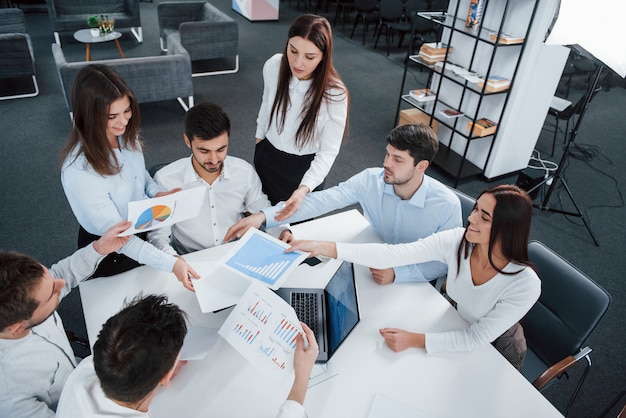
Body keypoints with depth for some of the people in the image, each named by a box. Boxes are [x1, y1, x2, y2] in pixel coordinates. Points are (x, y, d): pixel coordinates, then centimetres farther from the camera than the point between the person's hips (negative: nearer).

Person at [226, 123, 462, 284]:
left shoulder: (447, 205, -23)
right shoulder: (370, 181, -17)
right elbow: (323, 200, -24)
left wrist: (397, 274, -31)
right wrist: (264, 216, -35)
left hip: (413, 282, -3)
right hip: (370, 266, 3)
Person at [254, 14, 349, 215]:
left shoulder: (334, 94, -29)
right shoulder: (273, 66, -18)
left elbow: (328, 151, -23)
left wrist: (305, 188, -37)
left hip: (304, 167, -4)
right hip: (267, 155, 4)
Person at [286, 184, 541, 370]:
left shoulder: (525, 285, -34)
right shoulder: (456, 241, -26)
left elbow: (478, 339, -28)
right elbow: (393, 255, -32)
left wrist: (415, 340, -34)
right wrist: (324, 248, -39)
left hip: (495, 350, -3)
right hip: (456, 329, 3)